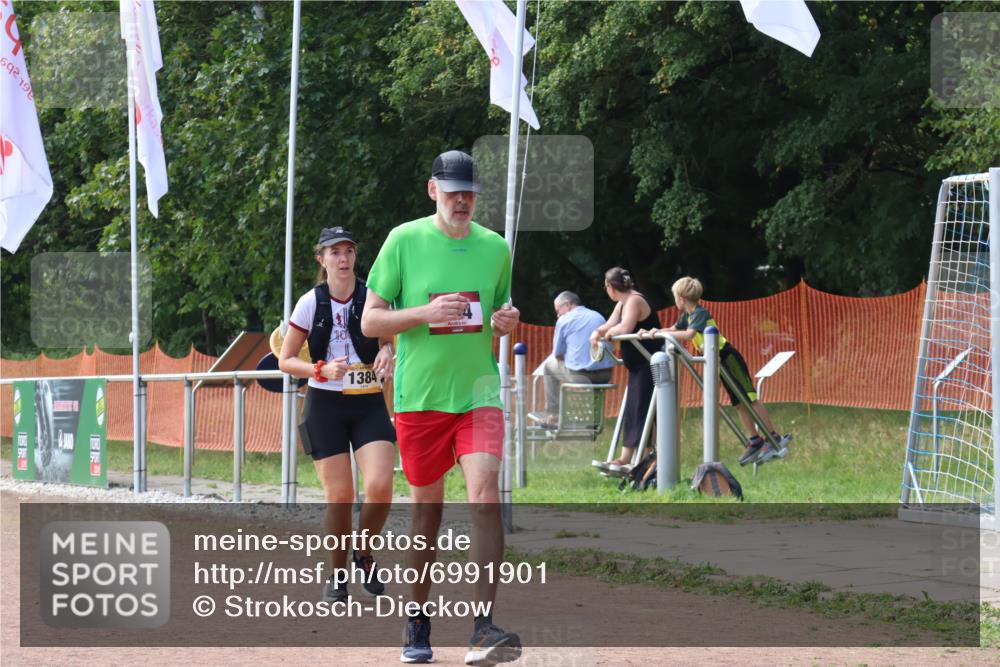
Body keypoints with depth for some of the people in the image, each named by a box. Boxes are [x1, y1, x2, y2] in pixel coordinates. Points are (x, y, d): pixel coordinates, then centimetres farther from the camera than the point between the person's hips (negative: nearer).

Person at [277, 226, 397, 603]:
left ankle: (365, 556, 10)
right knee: (339, 495, -4)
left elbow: (389, 340, 11)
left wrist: (387, 353, -14)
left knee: (380, 486, -16)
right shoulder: (311, 303, -2)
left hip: (370, 405, 1)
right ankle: (337, 575, 16)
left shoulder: (373, 297, 0)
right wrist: (322, 370, -16)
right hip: (326, 405, -1)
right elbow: (285, 361, 2)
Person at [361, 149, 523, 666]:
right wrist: (426, 313, -17)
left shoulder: (494, 247, 7)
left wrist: (506, 323, -4)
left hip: (478, 392, 1)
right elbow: (370, 321, -2)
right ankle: (417, 624, 25)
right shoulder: (404, 241, -2)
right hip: (419, 396, -1)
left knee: (485, 496, -17)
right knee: (427, 507, 8)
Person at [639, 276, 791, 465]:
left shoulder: (700, 313, -18)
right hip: (720, 362, 9)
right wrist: (650, 333, 4)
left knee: (750, 399, -9)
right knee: (739, 403, 10)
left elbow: (688, 334, -33)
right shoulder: (687, 315, 10)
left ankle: (775, 438, -8)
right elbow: (673, 330, 18)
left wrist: (660, 333, -31)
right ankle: (755, 442, 14)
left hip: (728, 357, -9)